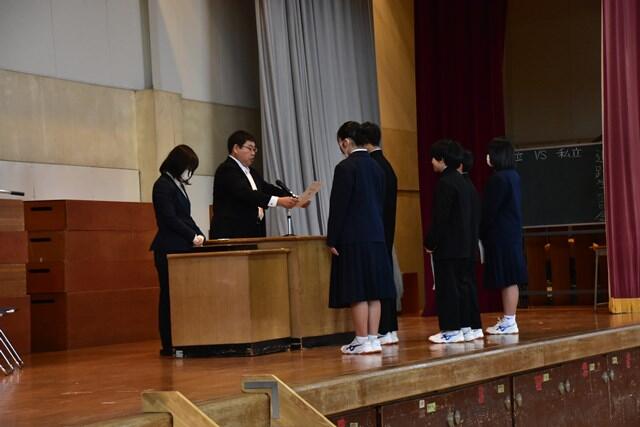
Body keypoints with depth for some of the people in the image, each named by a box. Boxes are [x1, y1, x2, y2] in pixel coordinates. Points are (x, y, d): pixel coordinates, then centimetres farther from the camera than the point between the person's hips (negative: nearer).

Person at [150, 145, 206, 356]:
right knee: (170, 294, -5)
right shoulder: (163, 186, -10)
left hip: (182, 249, 9)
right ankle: (169, 345, -2)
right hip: (169, 249, -9)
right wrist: (193, 236, -12)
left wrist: (199, 234, 6)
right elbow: (170, 218, -16)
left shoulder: (178, 185, 19)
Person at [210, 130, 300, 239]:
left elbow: (268, 188, 14)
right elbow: (246, 194, -22)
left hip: (254, 234, 8)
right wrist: (278, 201, -27)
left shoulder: (251, 172, 21)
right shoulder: (227, 170, -9)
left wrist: (293, 198, -2)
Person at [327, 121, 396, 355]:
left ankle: (363, 341, 0)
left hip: (353, 239, -7)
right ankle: (373, 339, 11)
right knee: (373, 292, 8)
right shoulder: (376, 166, 10)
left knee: (357, 293, -3)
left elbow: (338, 206, -12)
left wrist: (332, 239, -7)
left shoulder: (345, 167, -11)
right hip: (376, 236, 7)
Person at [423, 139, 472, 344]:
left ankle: (451, 329, -4)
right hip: (462, 244, 9)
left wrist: (430, 242, -11)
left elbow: (440, 217, -18)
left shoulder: (445, 183, -15)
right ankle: (461, 326, 14)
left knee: (447, 288, -5)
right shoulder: (461, 181, 13)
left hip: (447, 246, -9)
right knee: (460, 285, 11)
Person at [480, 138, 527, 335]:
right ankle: (508, 319, 17)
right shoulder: (513, 176, 12)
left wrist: (481, 233, -5)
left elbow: (490, 210, -15)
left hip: (500, 235, -9)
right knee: (509, 279, 11)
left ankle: (509, 322, -3)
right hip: (512, 233, 9)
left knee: (507, 280, -6)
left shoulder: (499, 179, -16)